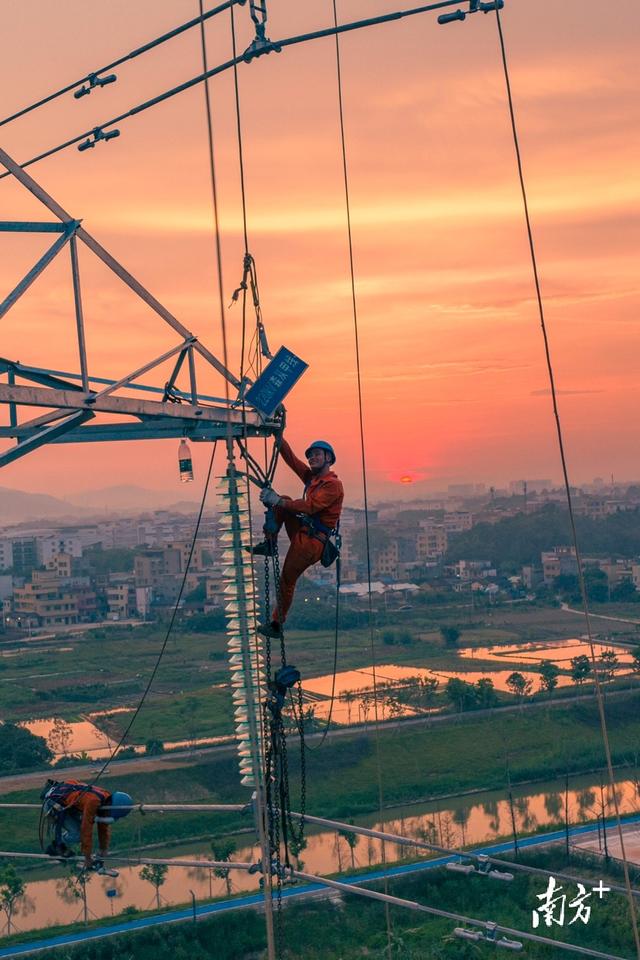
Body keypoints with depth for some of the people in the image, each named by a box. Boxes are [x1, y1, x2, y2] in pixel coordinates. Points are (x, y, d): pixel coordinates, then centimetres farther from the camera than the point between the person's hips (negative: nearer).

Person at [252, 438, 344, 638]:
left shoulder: (333, 485, -14)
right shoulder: (311, 477, 14)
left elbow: (310, 506, -26)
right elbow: (290, 458, 9)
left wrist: (278, 501, -28)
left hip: (312, 542, -8)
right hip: (301, 532, 8)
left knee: (287, 581, -5)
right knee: (282, 501, -1)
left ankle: (277, 625, 7)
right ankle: (269, 543, -6)